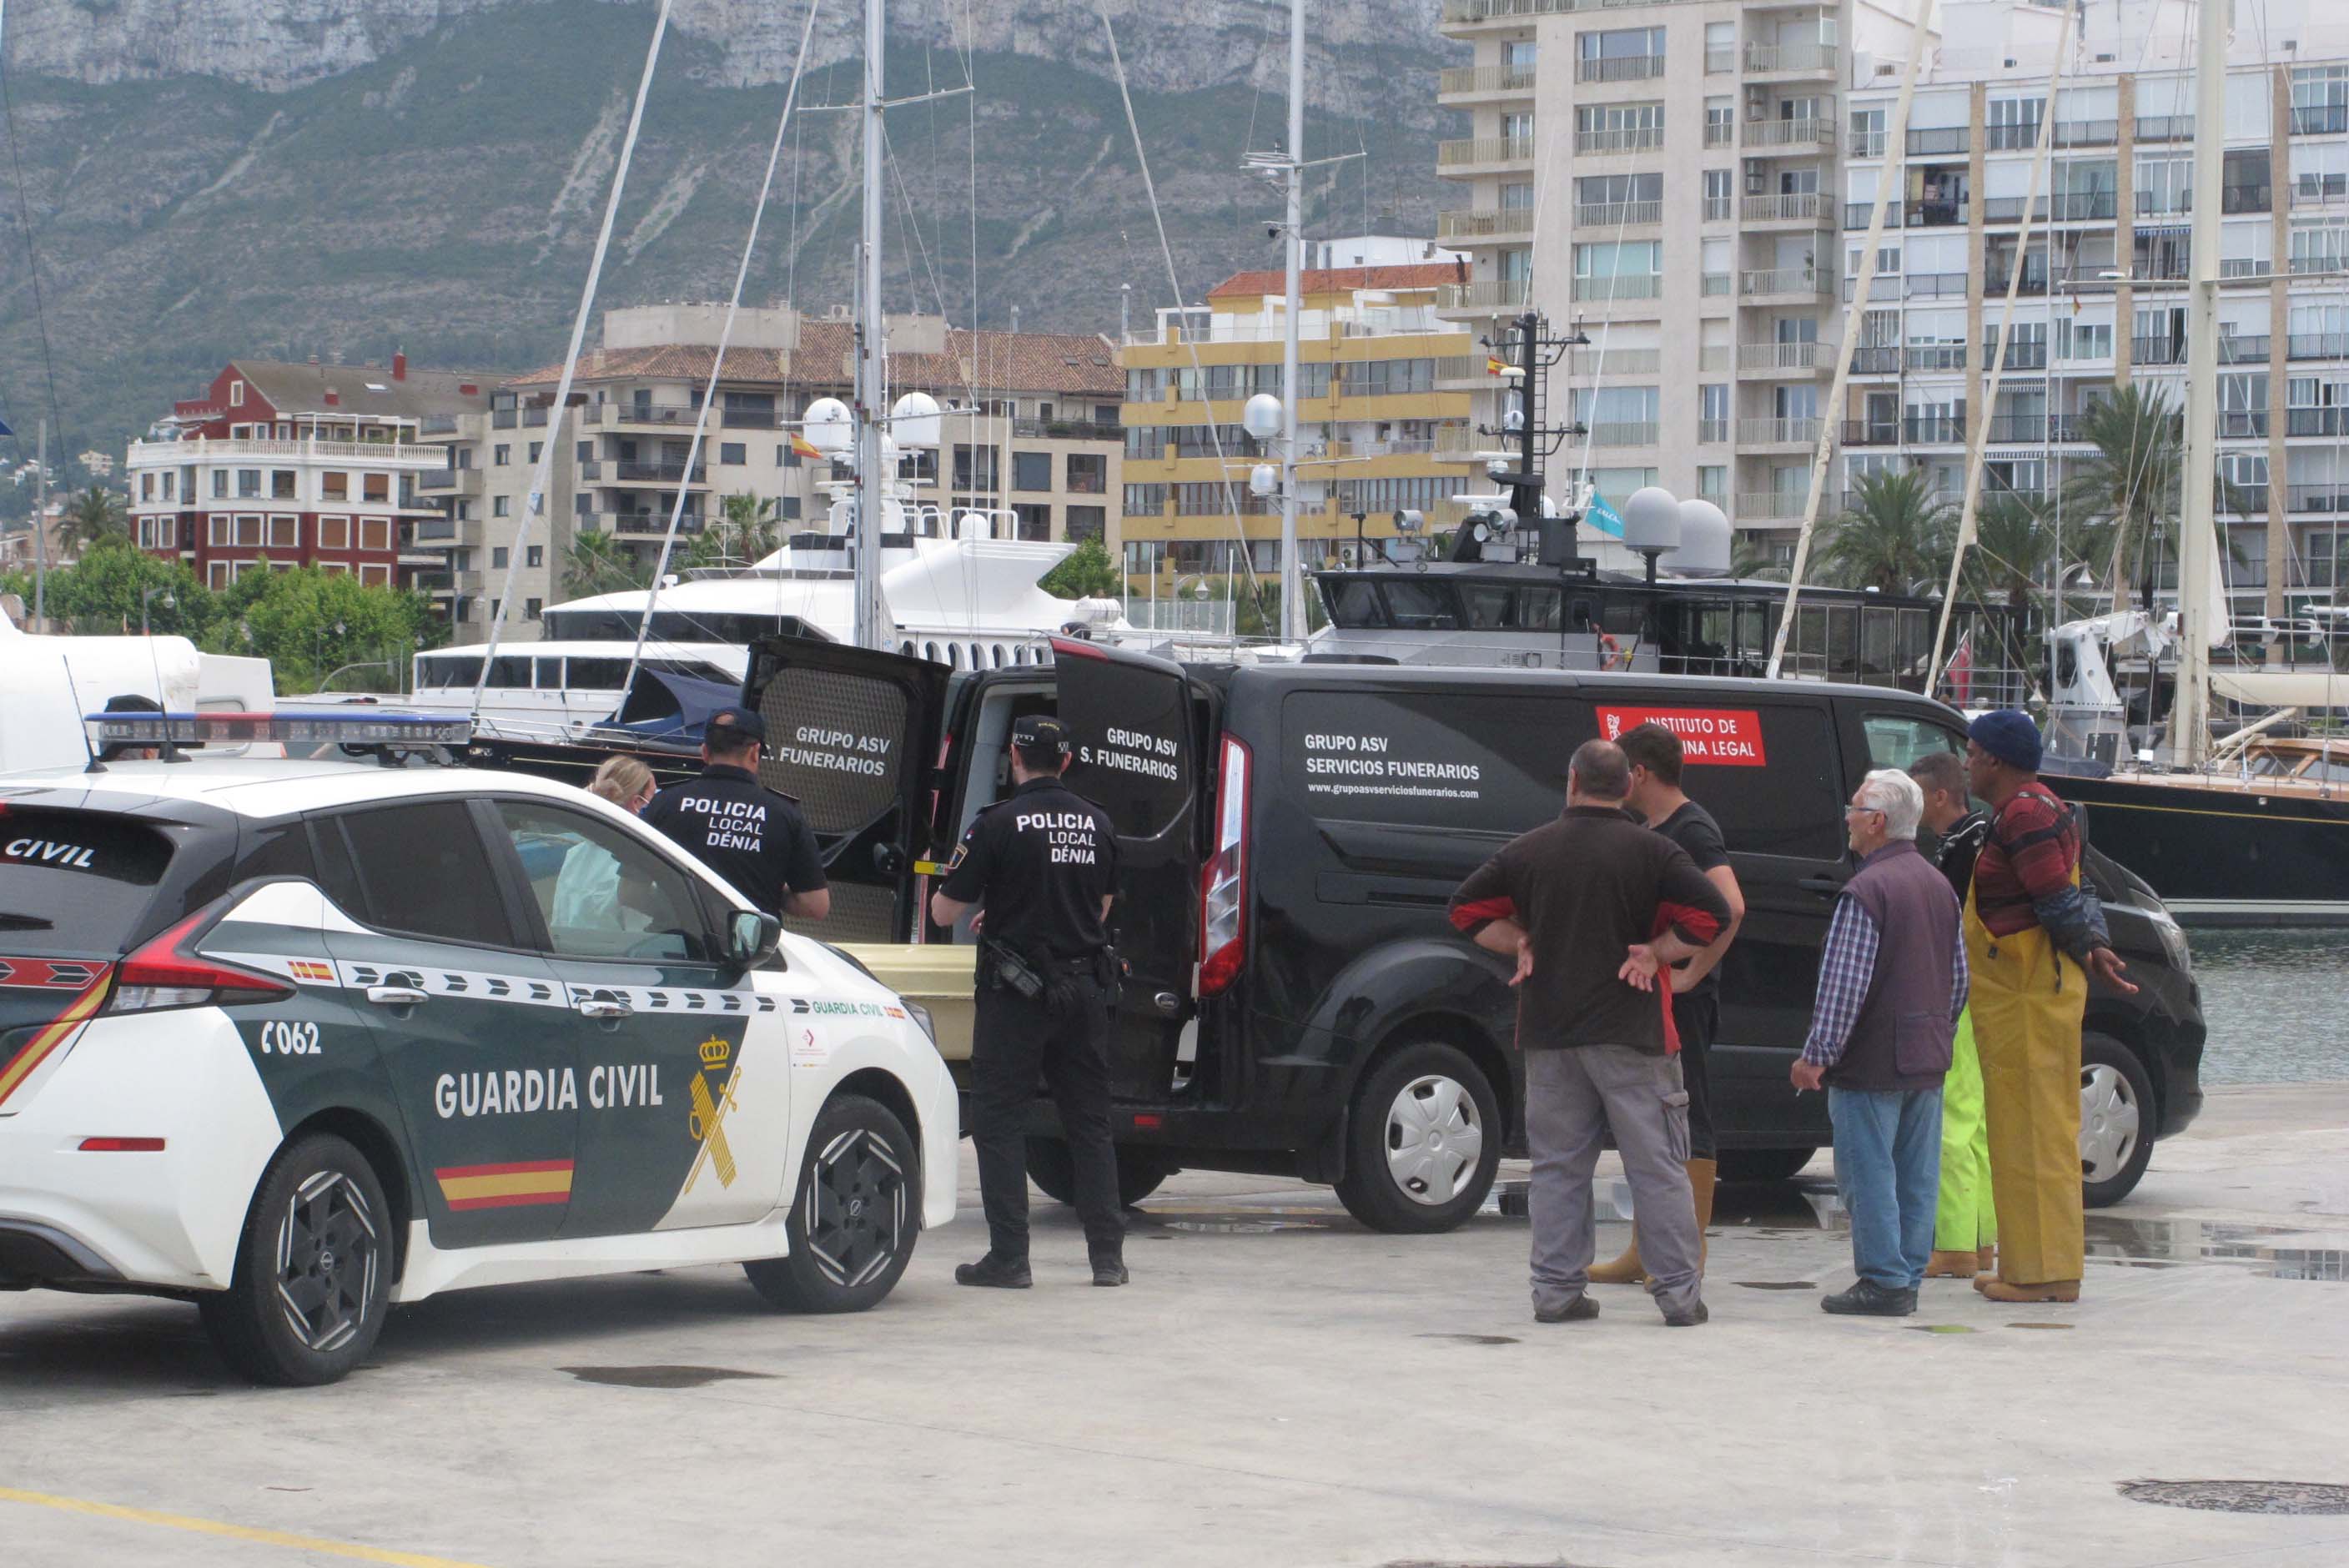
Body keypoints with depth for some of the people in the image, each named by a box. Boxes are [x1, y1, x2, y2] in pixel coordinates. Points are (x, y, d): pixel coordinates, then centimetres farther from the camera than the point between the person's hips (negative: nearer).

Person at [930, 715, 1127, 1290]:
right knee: (1089, 1123, 12)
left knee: (999, 1122, 2)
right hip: (1085, 988, 5)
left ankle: (1009, 1256, -2)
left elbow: (944, 911, -8)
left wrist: (985, 909, 16)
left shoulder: (1000, 823, -12)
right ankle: (1108, 1255, 11)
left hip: (1017, 991, -5)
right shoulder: (1096, 823, 6)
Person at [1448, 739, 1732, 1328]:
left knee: (1558, 1164, 9)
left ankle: (1556, 1289, 7)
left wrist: (1523, 944, 9)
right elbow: (1711, 914, -11)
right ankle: (1678, 1293, 1)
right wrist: (1655, 952, -2)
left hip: (1549, 1031, 3)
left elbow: (1467, 909, 9)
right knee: (1657, 1166, 2)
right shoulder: (1652, 852, -5)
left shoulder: (1529, 850, 4)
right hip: (1631, 1034, -3)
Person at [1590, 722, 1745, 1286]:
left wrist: (1692, 974, -24)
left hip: (1682, 1001, -10)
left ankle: (1689, 1255, -2)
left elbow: (1731, 906, -29)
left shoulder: (1692, 831, -14)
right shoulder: (1648, 831, 15)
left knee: (1688, 1125, -5)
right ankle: (1645, 1252, 19)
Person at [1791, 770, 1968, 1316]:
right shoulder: (1938, 885, 11)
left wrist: (1816, 1057, -15)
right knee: (1916, 1176, 11)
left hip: (1872, 1062, -8)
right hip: (1928, 1063, 8)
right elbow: (1959, 978, 18)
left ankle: (1882, 1281, -4)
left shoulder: (1866, 891, -16)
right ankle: (1909, 1277, 15)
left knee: (1868, 1175, -3)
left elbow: (1844, 985, -19)